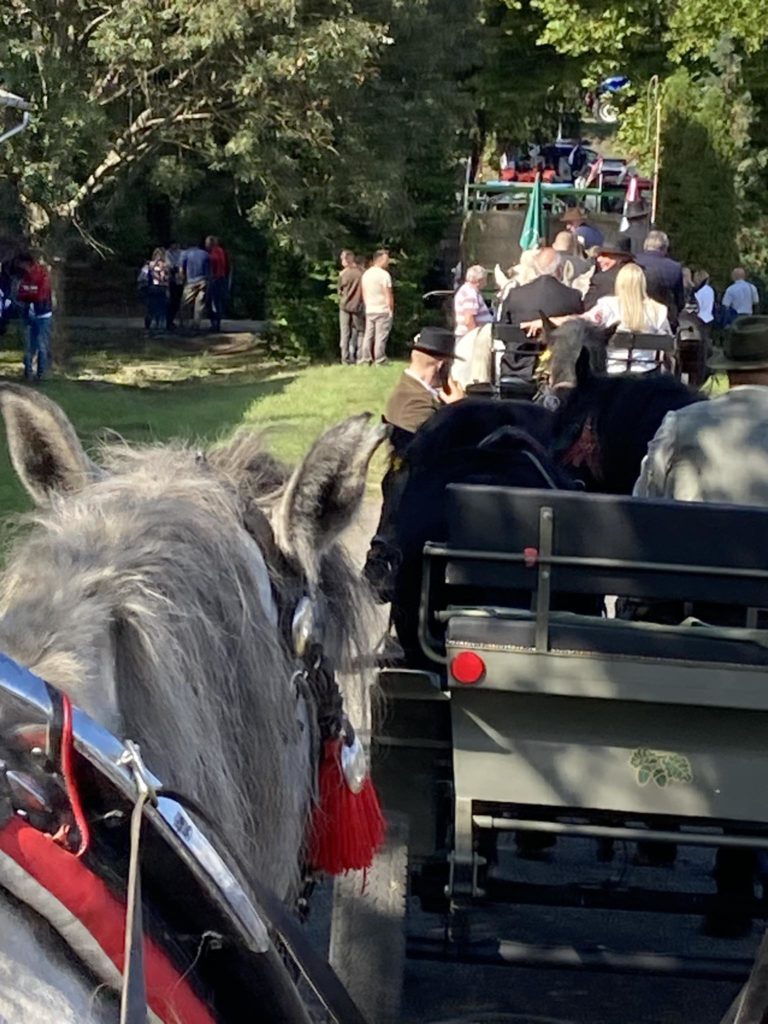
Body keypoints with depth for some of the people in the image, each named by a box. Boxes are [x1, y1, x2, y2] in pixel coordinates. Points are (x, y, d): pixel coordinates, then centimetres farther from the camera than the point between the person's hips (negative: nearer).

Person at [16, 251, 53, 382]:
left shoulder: (43, 275, -13)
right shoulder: (24, 276, 2)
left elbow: (41, 295, -20)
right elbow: (20, 295, 1)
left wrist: (25, 296, -10)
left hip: (43, 315, -5)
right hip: (29, 315, 5)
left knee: (42, 346, 0)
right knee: (29, 346, 6)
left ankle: (40, 373, 6)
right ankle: (28, 372, 12)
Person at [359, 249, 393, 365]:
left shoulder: (366, 274, 10)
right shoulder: (384, 274, -12)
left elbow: (364, 294, 13)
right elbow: (388, 295, -12)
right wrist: (391, 309, -4)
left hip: (369, 311, 6)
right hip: (383, 310, -6)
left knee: (368, 336, 9)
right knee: (381, 337, -4)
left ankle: (365, 360, 8)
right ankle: (380, 361, -4)